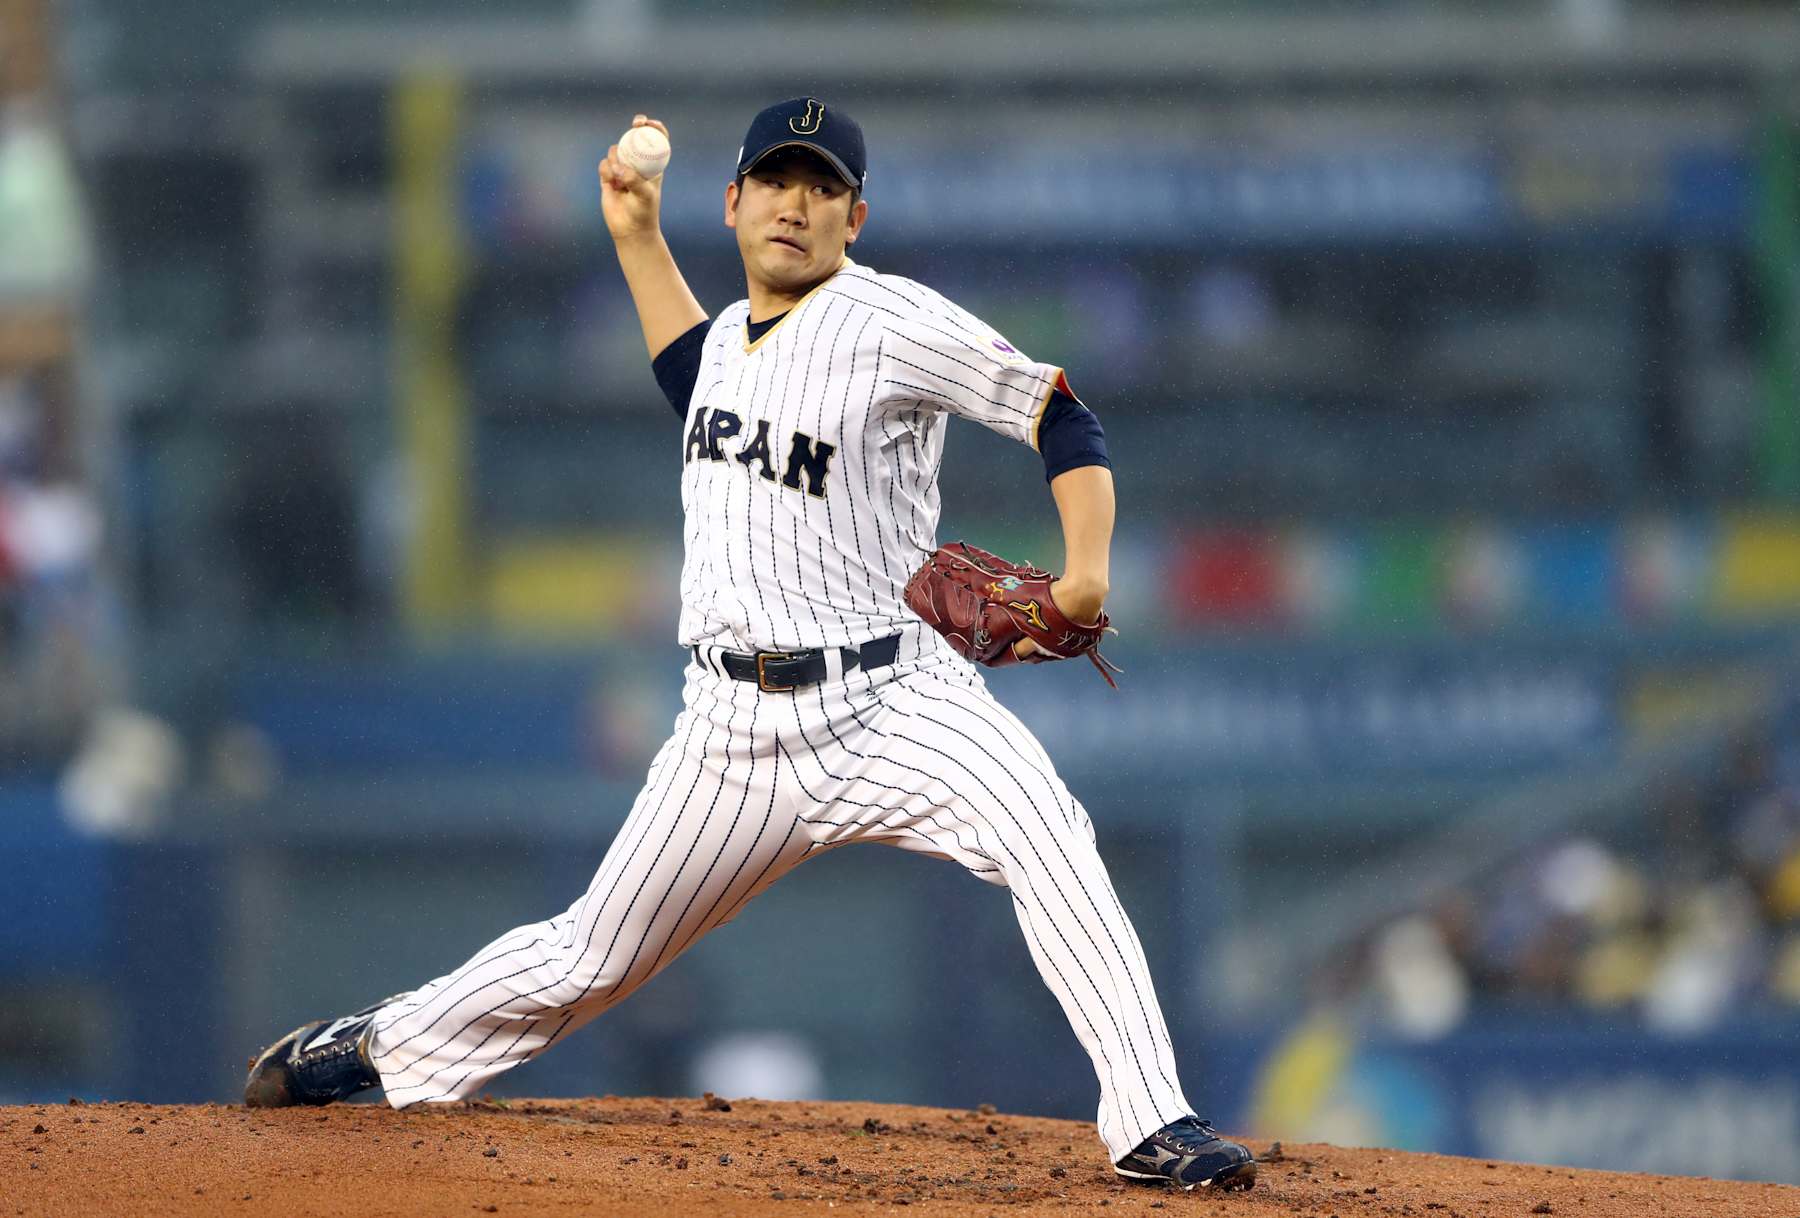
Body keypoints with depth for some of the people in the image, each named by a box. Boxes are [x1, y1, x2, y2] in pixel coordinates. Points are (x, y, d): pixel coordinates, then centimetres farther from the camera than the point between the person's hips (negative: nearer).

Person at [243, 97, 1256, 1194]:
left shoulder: (892, 320, -9)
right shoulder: (733, 330, 13)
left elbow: (1059, 415, -11)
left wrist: (1086, 575, -25)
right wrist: (636, 236, 29)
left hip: (888, 701, -5)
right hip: (739, 724, 5)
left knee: (1049, 837, -32)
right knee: (590, 959, 13)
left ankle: (1152, 1126, -32)